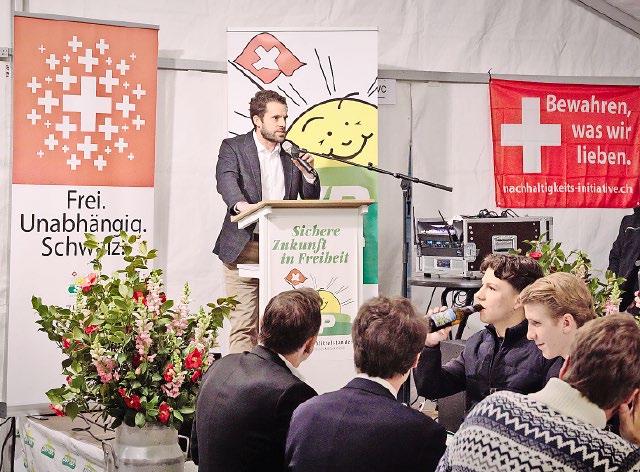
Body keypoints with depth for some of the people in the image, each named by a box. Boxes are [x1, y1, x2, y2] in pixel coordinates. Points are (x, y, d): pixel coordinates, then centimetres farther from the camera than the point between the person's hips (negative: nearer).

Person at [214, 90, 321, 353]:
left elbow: (311, 199, 17)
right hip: (244, 249, -3)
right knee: (243, 326, -5)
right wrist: (241, 204, -37)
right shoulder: (233, 148, 3)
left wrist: (308, 173, -4)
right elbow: (225, 180, -16)